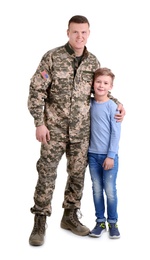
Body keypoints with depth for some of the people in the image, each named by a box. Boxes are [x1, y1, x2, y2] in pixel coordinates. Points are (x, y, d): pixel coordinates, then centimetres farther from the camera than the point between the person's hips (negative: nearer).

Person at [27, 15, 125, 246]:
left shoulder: (93, 62, 5)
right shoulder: (52, 57, -8)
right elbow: (36, 90, -8)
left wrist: (117, 103, 1)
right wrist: (39, 123, -12)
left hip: (81, 130, 4)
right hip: (55, 128, -4)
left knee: (78, 173, 10)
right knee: (47, 173, 0)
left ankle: (70, 217, 26)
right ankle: (40, 223, 10)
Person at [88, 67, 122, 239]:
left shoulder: (112, 106, -9)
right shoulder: (89, 104, 3)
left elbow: (116, 133, -9)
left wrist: (111, 156, -12)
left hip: (109, 155, -4)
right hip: (93, 154, 4)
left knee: (110, 190, 1)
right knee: (97, 189, 10)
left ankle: (113, 223, 16)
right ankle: (100, 222, 21)